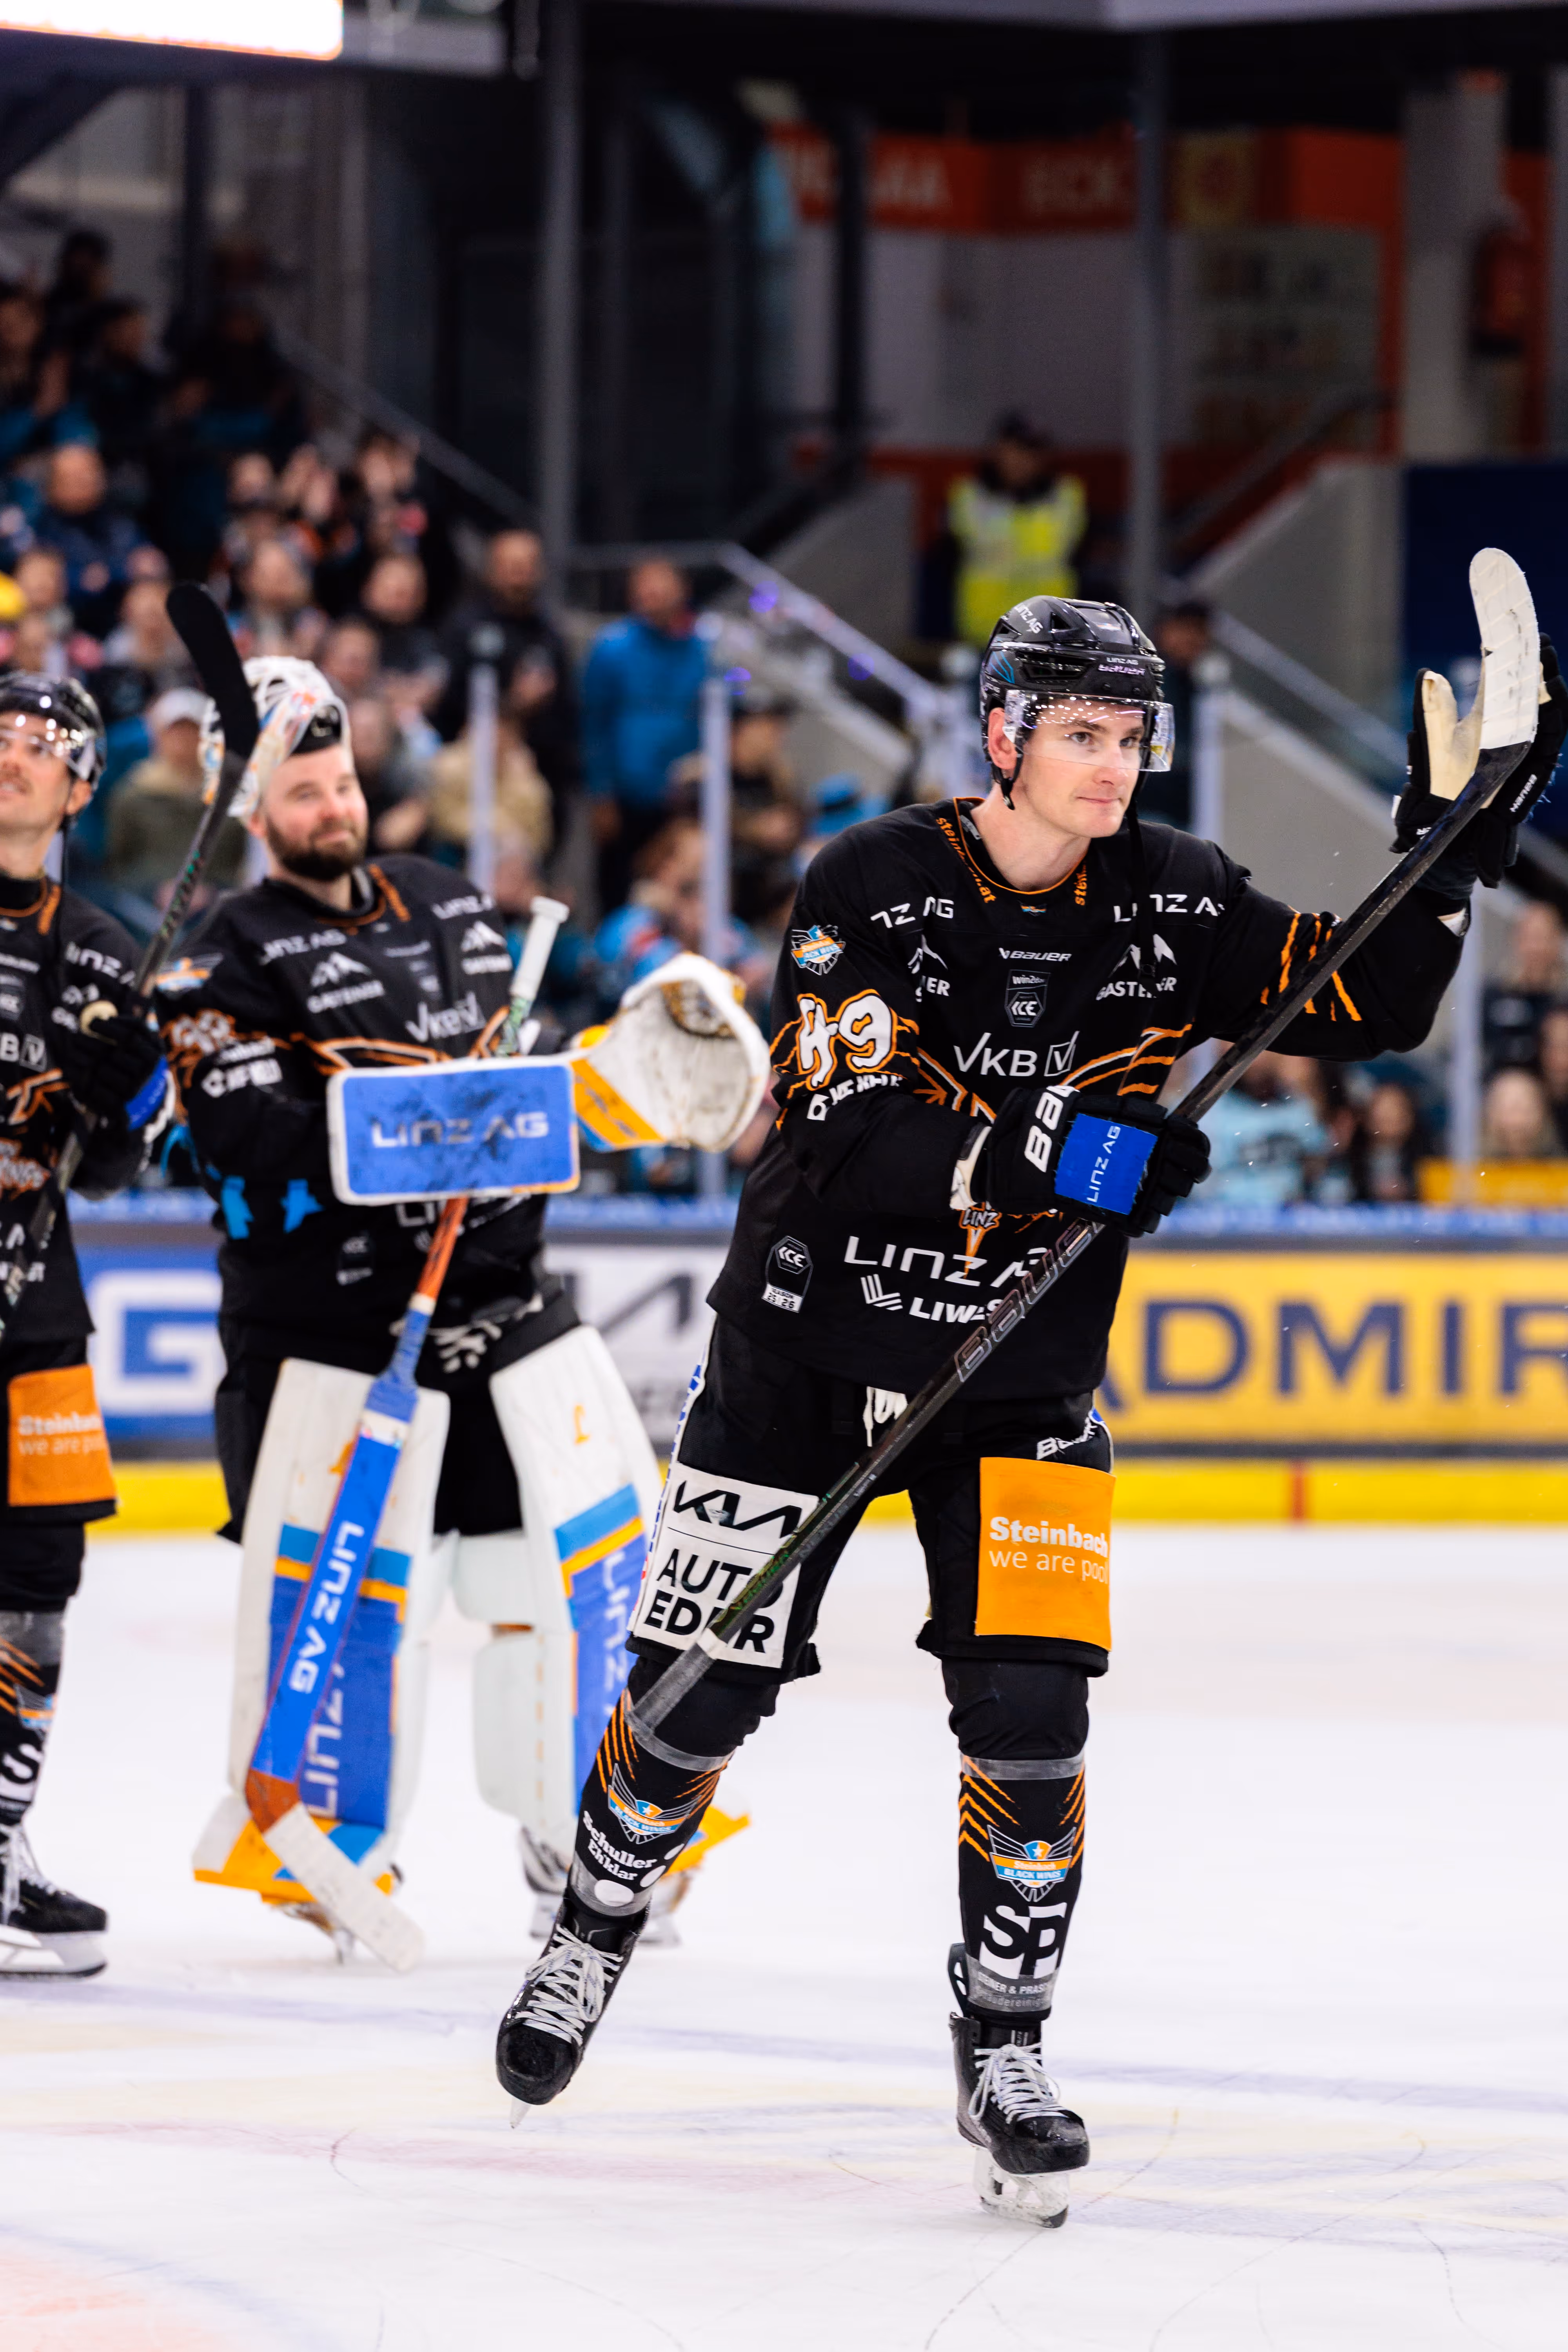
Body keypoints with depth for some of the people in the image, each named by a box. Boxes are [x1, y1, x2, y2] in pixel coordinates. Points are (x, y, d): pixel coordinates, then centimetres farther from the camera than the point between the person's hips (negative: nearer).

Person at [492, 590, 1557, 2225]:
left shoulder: (1172, 903, -4)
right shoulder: (868, 887, -16)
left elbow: (1365, 1006, -3)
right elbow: (846, 1136, -24)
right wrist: (1048, 1152, -35)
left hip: (1022, 1374, 2)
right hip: (806, 1341, -2)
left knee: (1029, 1708, -10)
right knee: (702, 1689, 5)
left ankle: (1003, 2052, 4)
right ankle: (592, 1934, 32)